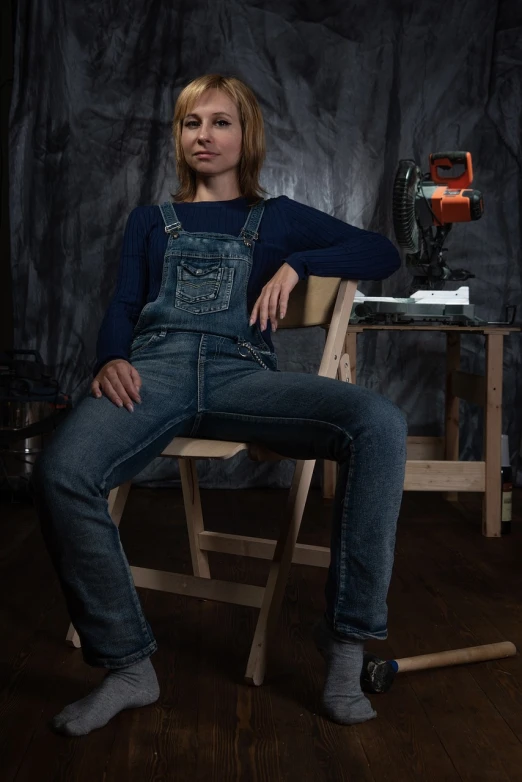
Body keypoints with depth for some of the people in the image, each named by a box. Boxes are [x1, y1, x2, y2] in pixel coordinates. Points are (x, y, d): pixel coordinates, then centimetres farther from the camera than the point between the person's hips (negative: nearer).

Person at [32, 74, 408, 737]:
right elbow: (123, 305, 17)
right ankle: (127, 666, -18)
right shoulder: (151, 220, 29)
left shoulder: (279, 217, 25)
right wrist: (111, 358, -7)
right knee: (60, 473, -34)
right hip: (154, 366, 1)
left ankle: (346, 638, -22)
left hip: (242, 370, 0)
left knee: (380, 424, -30)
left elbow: (382, 254, 20)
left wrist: (295, 264, 4)